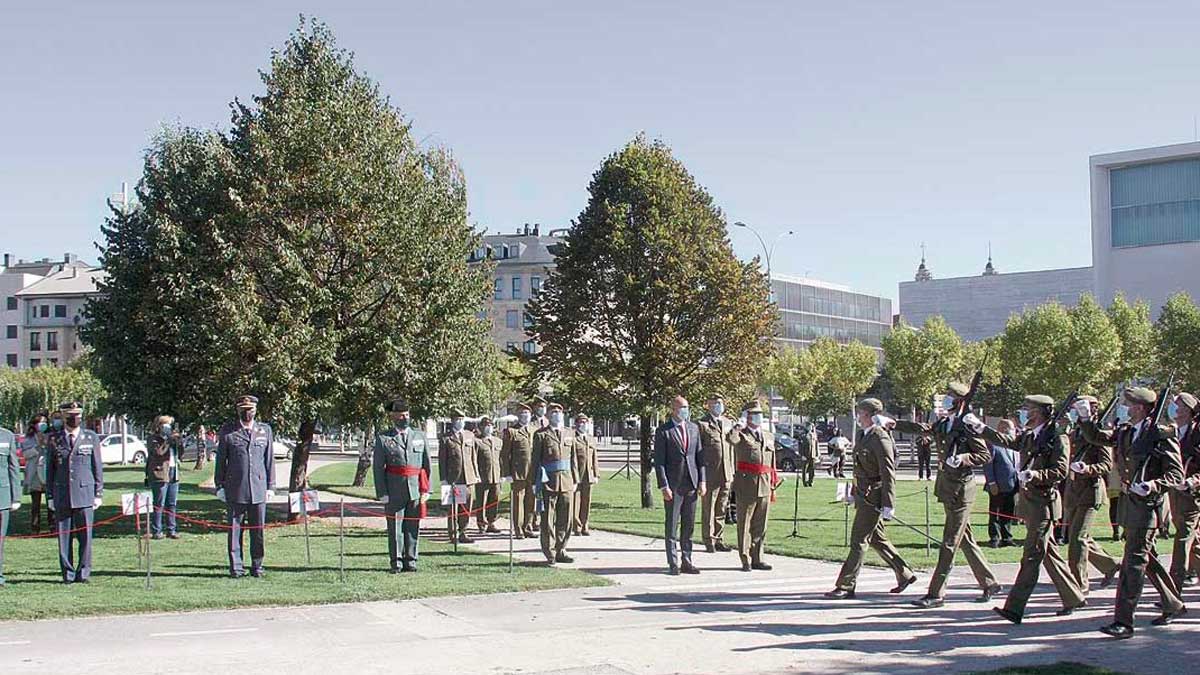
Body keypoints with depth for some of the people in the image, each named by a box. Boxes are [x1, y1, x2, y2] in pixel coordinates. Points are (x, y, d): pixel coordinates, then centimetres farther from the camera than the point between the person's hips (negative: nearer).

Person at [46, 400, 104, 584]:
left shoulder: (91, 437, 7)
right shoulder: (55, 440, 8)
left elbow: (97, 467, 7)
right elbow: (50, 469, 11)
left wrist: (99, 493, 3)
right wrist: (51, 496, 6)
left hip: (85, 493, -1)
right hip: (62, 496, 1)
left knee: (85, 535, -1)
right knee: (64, 537, 3)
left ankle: (84, 572, 8)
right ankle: (68, 573, 11)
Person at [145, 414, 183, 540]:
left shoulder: (171, 438, 17)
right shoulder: (154, 440, -3)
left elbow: (180, 454, 19)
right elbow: (159, 452, -20)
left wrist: (180, 442, 3)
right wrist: (169, 440, -19)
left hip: (173, 474, 7)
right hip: (160, 475, -7)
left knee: (172, 504, 7)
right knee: (159, 505, -5)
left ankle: (171, 530, 12)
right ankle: (156, 531, 0)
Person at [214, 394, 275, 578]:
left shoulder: (265, 430, 11)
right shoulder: (227, 431, 5)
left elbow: (269, 459, 12)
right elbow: (221, 460, 7)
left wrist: (270, 486, 8)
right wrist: (219, 485, 3)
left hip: (258, 489, 1)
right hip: (235, 489, -1)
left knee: (258, 530, 4)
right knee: (234, 530, 1)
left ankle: (257, 566, 13)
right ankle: (236, 567, 8)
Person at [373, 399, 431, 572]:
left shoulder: (420, 436, 12)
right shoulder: (383, 438, 3)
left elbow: (426, 465, 12)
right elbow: (378, 468, 0)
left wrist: (426, 490, 5)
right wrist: (382, 493, -7)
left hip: (416, 489, 2)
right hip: (394, 491, -2)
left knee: (413, 527, 5)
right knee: (395, 527, 1)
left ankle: (410, 561, 14)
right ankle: (395, 563, 9)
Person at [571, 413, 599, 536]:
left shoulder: (591, 439, 16)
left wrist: (596, 474, 11)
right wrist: (574, 476, -14)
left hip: (588, 476, 6)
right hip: (575, 475, -6)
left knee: (586, 502, 8)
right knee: (575, 502, -2)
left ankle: (584, 527, 15)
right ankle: (576, 528, 5)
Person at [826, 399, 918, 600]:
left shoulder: (881, 438, -16)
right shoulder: (865, 436, 11)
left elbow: (888, 474, -18)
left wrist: (888, 505, -20)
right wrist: (854, 492, 22)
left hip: (874, 497, -10)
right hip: (864, 495, 10)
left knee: (859, 541, -5)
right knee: (876, 538, 17)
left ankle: (846, 586, 0)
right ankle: (904, 574, 29)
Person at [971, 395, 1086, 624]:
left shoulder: (1057, 439, -11)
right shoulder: (1027, 437, 13)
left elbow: (1060, 472, -16)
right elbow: (1005, 440, 16)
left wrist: (1035, 475, -28)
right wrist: (979, 426, 9)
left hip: (1044, 503, -8)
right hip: (1029, 503, 8)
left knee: (1031, 558, -7)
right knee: (1049, 554, 15)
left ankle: (1014, 609, -10)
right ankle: (1074, 598, 27)